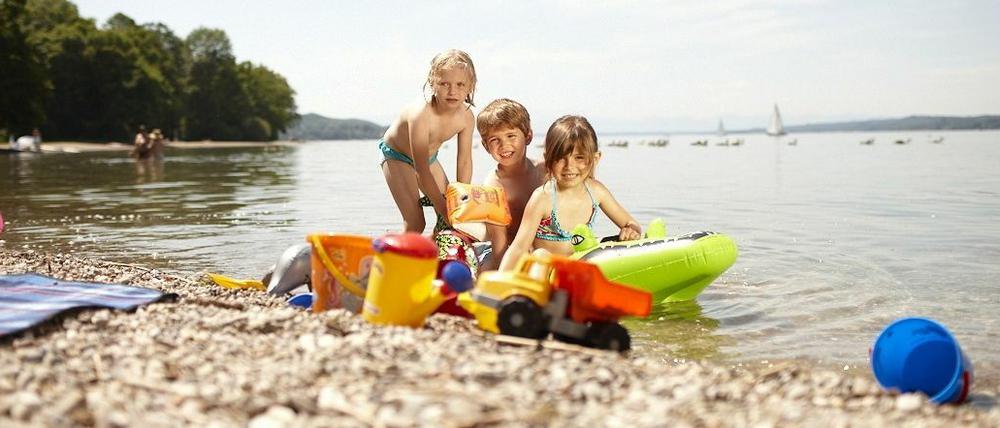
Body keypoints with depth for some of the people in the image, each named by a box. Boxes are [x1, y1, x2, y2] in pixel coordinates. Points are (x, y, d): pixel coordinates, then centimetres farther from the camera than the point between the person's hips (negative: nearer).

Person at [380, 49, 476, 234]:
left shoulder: (466, 116, -22)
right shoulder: (421, 115, -39)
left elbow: (464, 161, -9)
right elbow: (422, 172, -36)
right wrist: (444, 210, -33)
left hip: (428, 157, 6)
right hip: (395, 156, -6)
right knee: (415, 223, -18)